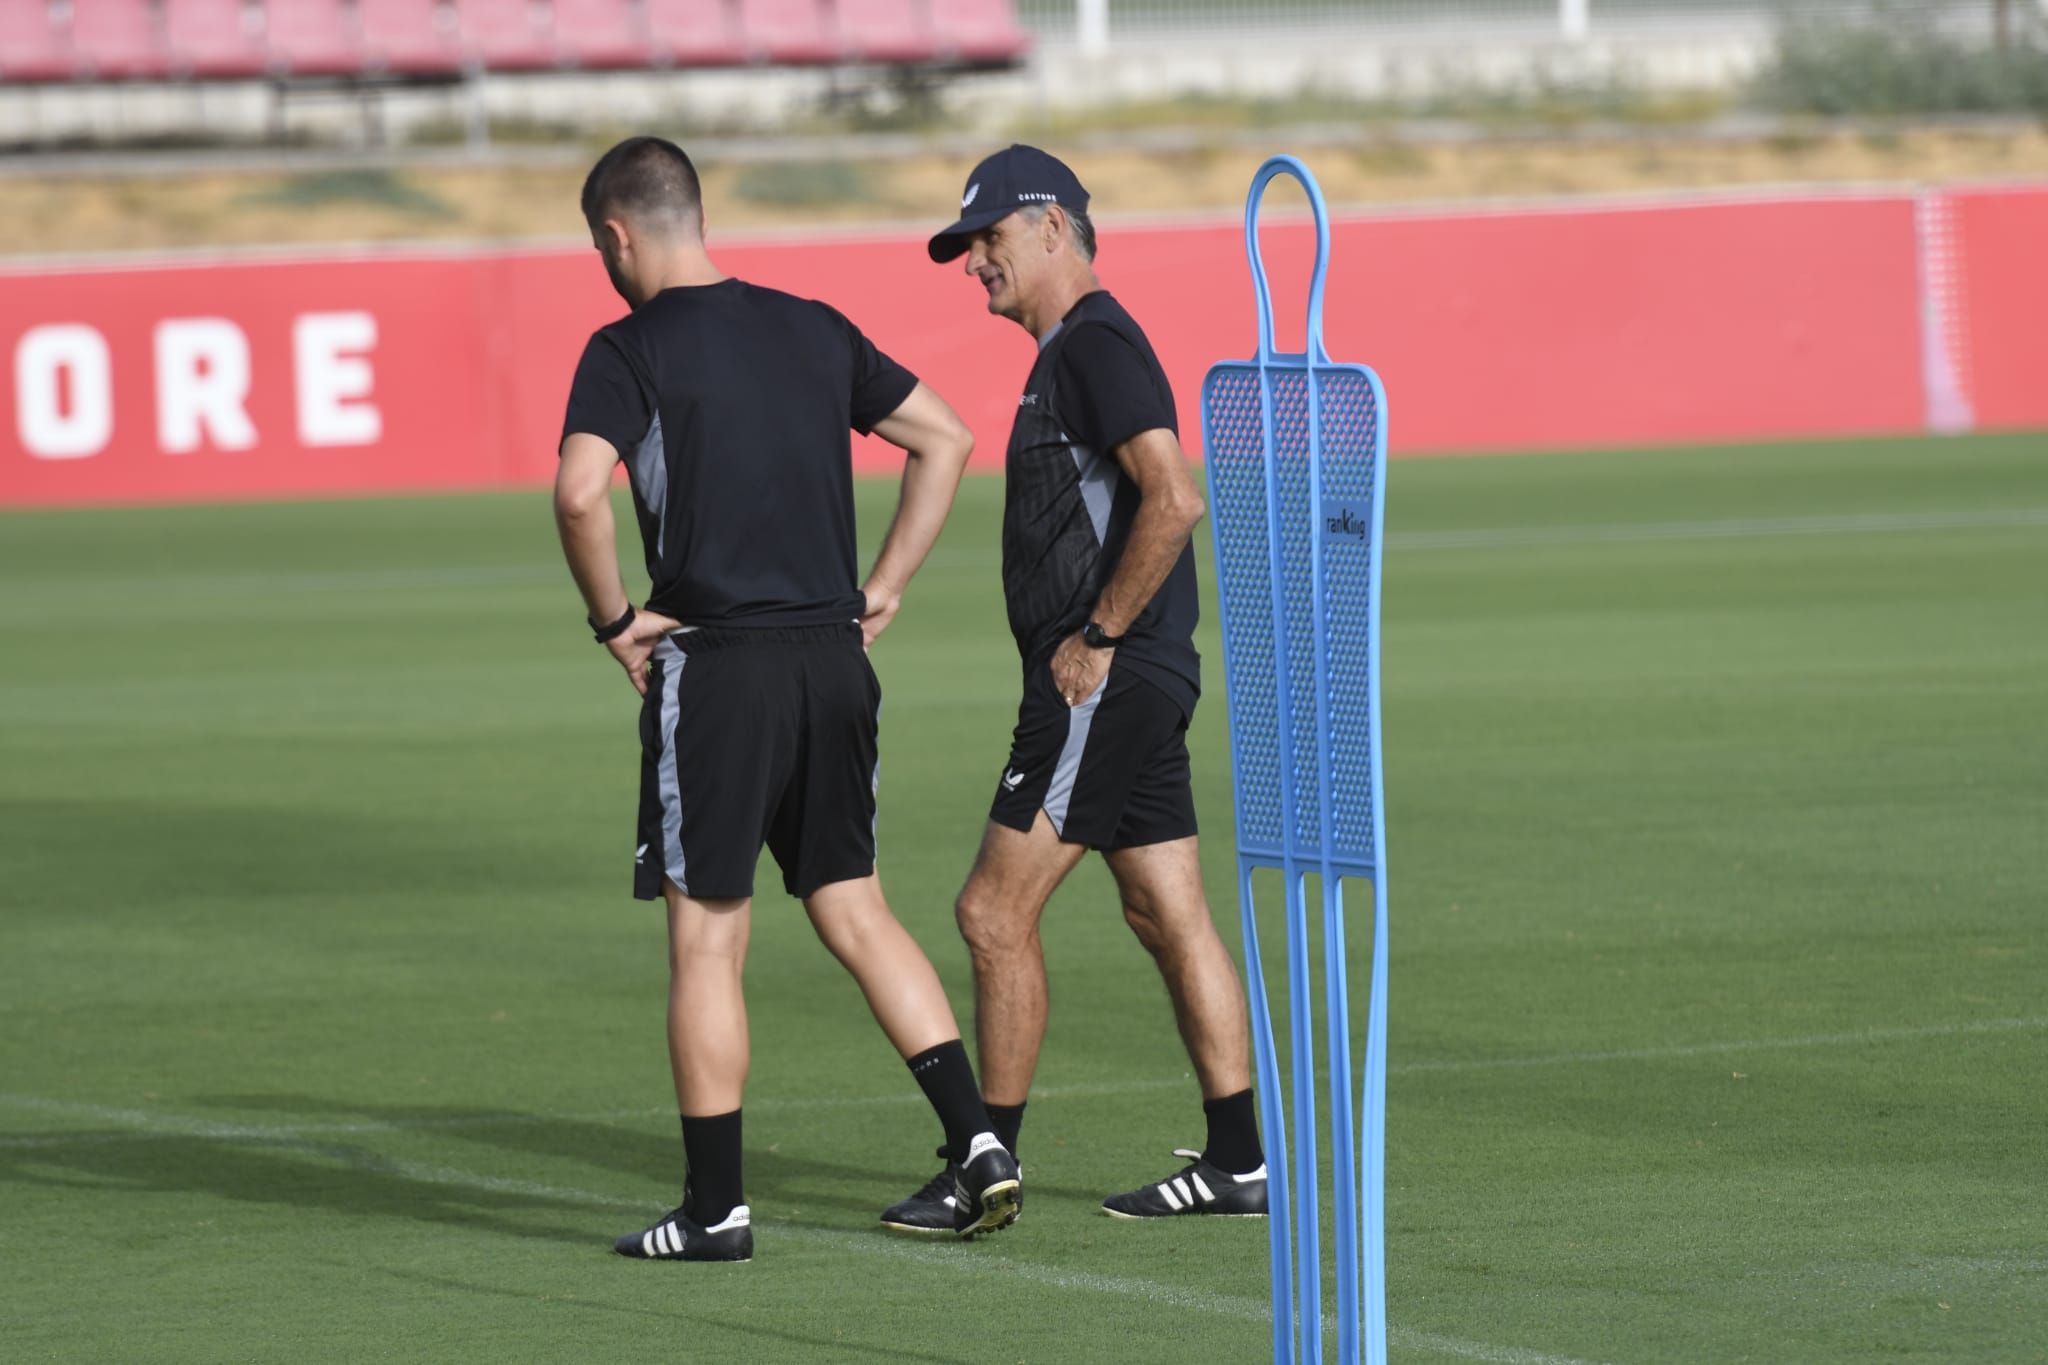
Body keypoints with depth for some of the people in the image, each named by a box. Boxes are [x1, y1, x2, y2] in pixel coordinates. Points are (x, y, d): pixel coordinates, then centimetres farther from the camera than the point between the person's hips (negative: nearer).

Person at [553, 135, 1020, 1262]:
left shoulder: (629, 351, -6)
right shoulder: (813, 329, 12)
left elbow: (579, 493, -22)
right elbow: (946, 440, 15)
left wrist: (613, 619, -8)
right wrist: (881, 591, 15)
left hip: (716, 663, -5)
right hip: (833, 657, 5)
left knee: (706, 939, 1)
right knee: (854, 908, 14)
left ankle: (715, 1209, 4)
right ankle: (976, 1141, 4)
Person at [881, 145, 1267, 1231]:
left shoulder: (1097, 344, -13)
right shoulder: (1073, 350, 19)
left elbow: (1174, 501, -24)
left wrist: (1096, 639, -20)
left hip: (1107, 682, -10)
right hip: (1137, 682, 10)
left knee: (996, 910, -8)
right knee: (1169, 918, 9)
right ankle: (1235, 1160, 11)